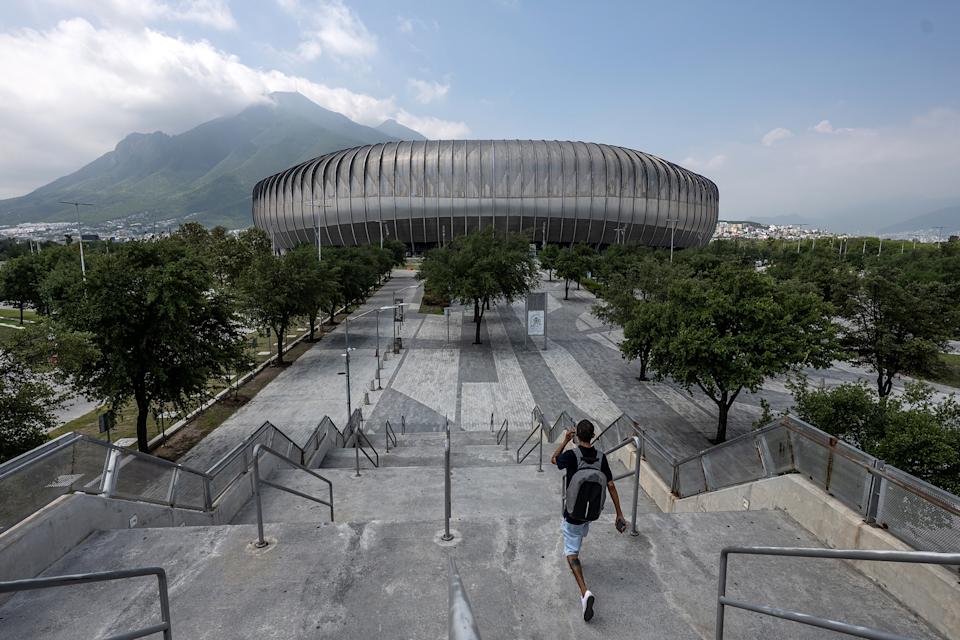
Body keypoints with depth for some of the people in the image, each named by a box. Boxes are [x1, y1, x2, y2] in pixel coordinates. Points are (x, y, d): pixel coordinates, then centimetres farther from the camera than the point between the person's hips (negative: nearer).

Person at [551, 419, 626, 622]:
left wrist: (564, 440, 5)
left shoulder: (572, 456, -24)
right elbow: (611, 486, -8)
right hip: (592, 510, 5)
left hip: (574, 512, -5)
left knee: (571, 552, 2)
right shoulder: (601, 457, -12)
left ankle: (585, 592, -15)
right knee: (580, 534, 35)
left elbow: (554, 459, -2)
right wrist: (619, 514, -2)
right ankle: (576, 555, 59)